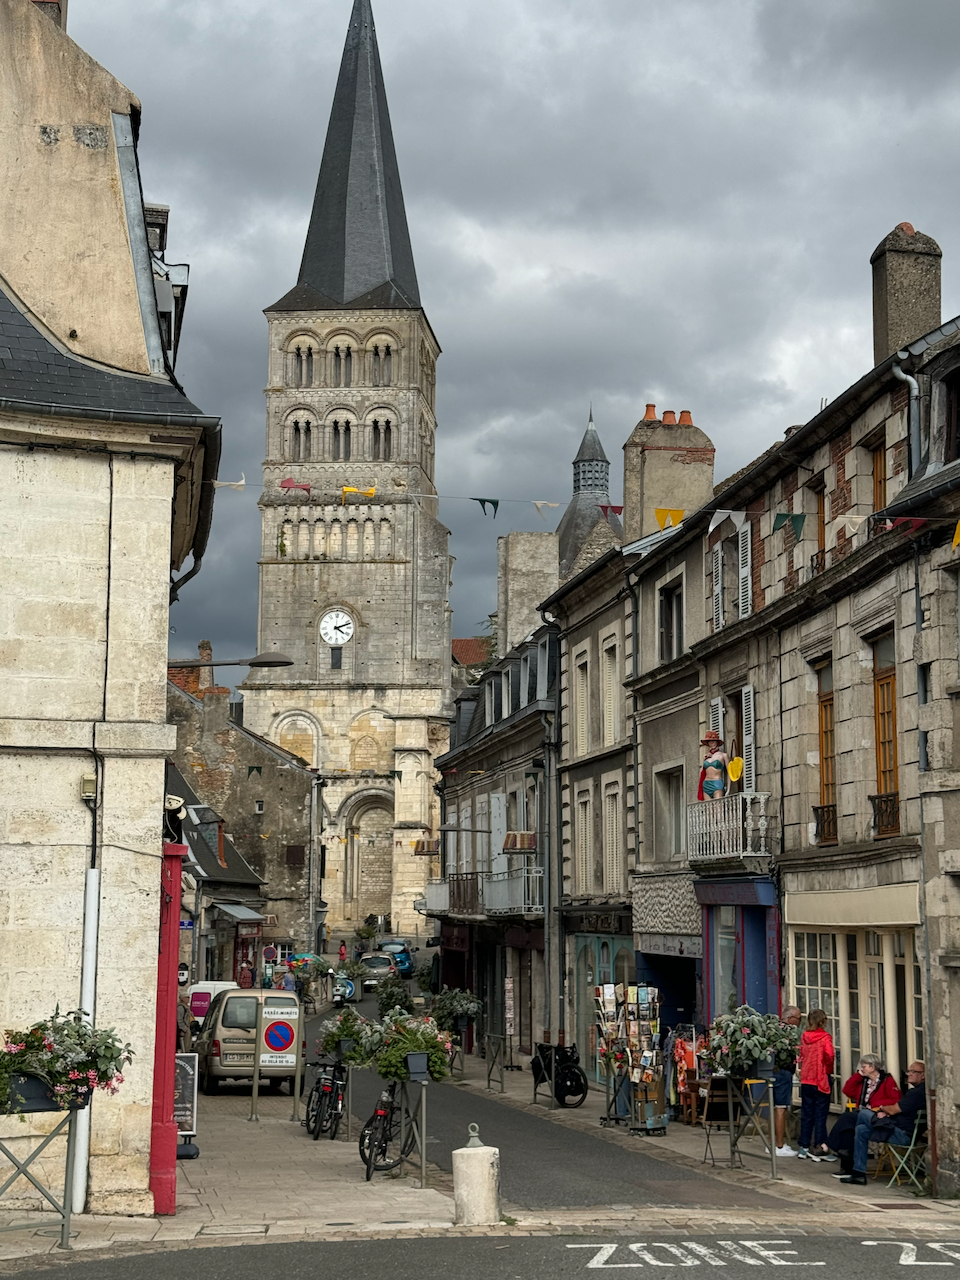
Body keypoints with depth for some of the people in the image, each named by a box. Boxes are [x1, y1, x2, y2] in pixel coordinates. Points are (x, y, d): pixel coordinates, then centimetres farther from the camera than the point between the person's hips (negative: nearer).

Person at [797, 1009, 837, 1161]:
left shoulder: (804, 1037, 4)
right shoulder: (824, 1037, -11)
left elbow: (801, 1055, 8)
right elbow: (829, 1055, -22)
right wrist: (829, 1068, -5)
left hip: (806, 1079, 5)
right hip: (820, 1080, -5)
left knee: (806, 1114, 11)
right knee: (820, 1114, 0)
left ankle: (804, 1147, 14)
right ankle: (820, 1148, -1)